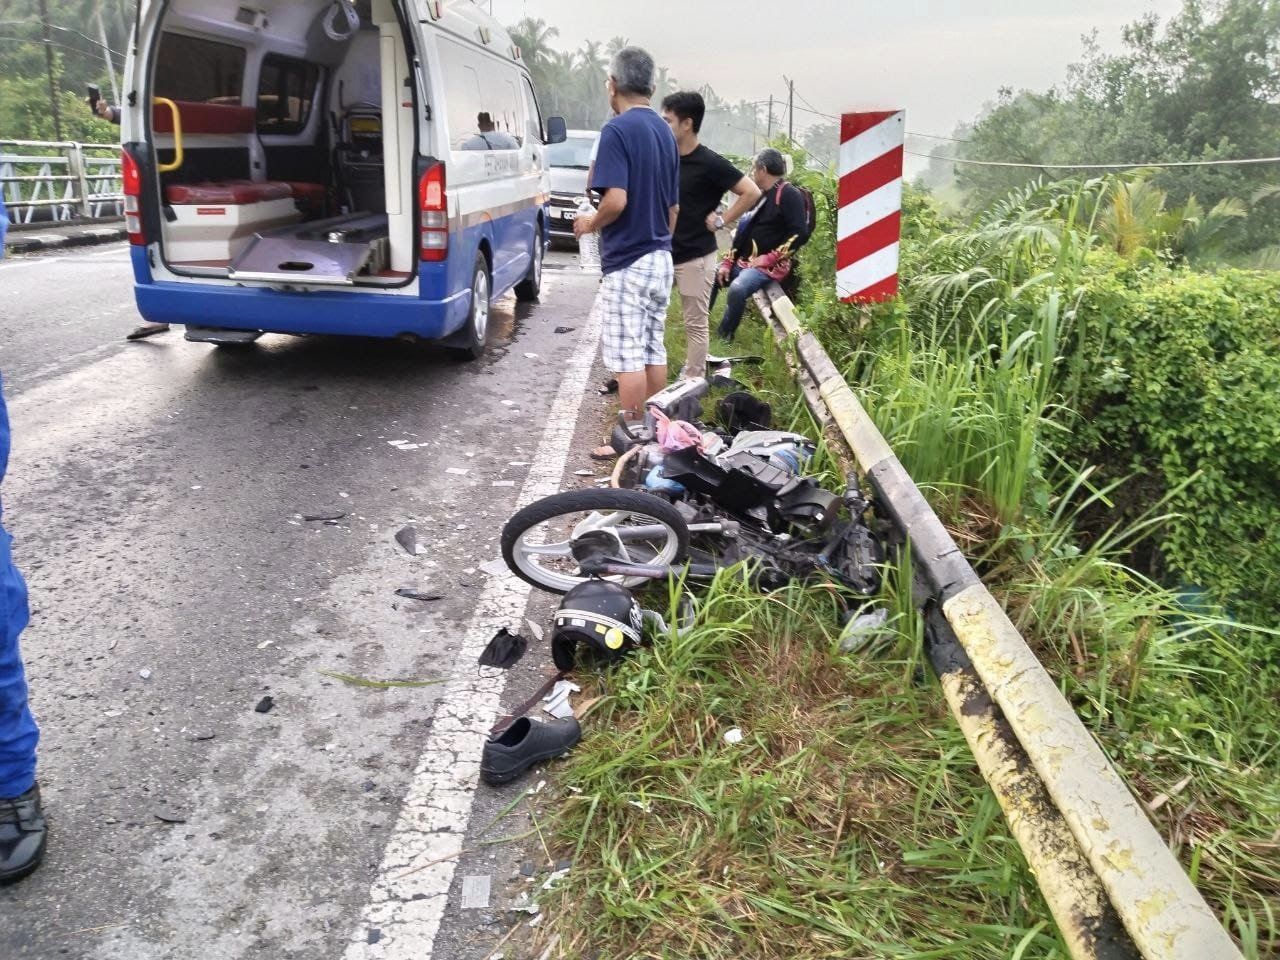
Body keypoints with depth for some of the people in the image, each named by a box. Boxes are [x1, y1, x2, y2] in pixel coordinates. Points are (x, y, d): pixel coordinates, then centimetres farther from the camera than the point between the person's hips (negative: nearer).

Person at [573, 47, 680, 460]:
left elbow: (616, 200, -24)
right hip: (661, 258, 8)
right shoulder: (665, 131, 12)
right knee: (654, 351, 14)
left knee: (628, 357, -3)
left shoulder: (618, 129, -13)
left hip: (627, 262, -8)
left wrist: (590, 223, -6)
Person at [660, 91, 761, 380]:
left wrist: (721, 221, -12)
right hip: (662, 253, 7)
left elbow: (752, 193, -14)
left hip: (695, 256, -7)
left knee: (695, 324, 3)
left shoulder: (709, 163, -13)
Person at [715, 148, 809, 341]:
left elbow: (799, 234, -20)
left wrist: (769, 258, -20)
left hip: (770, 266, -10)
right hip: (744, 261, 10)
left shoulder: (789, 195, -11)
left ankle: (723, 337, -20)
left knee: (737, 289, -34)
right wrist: (728, 262, 9)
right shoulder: (759, 195, 17)